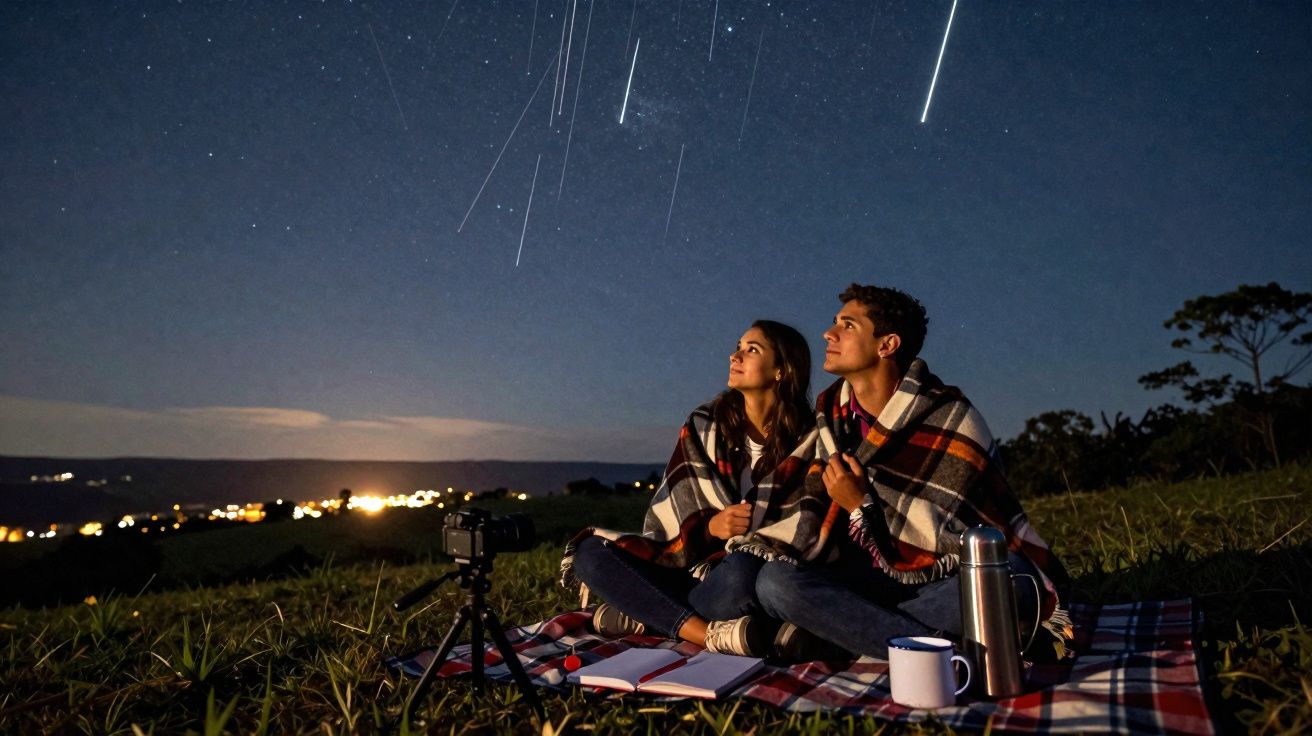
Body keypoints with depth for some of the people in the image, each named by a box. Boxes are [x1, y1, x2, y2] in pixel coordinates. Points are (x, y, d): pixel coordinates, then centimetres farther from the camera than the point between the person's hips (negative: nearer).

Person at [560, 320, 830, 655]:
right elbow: (671, 510, 2)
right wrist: (709, 526, -19)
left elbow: (799, 531, -6)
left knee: (741, 575, -40)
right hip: (689, 565, 4)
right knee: (591, 552, -16)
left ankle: (644, 613, -16)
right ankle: (709, 632, -27)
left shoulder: (808, 440, -3)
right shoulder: (704, 425, 5)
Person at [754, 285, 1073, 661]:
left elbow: (953, 542, -16)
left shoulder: (952, 420, -11)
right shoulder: (831, 409, 5)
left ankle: (847, 630, -24)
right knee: (774, 579, -26)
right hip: (866, 582, 4)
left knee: (1012, 576, -35)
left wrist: (863, 506, -19)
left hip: (942, 586, -4)